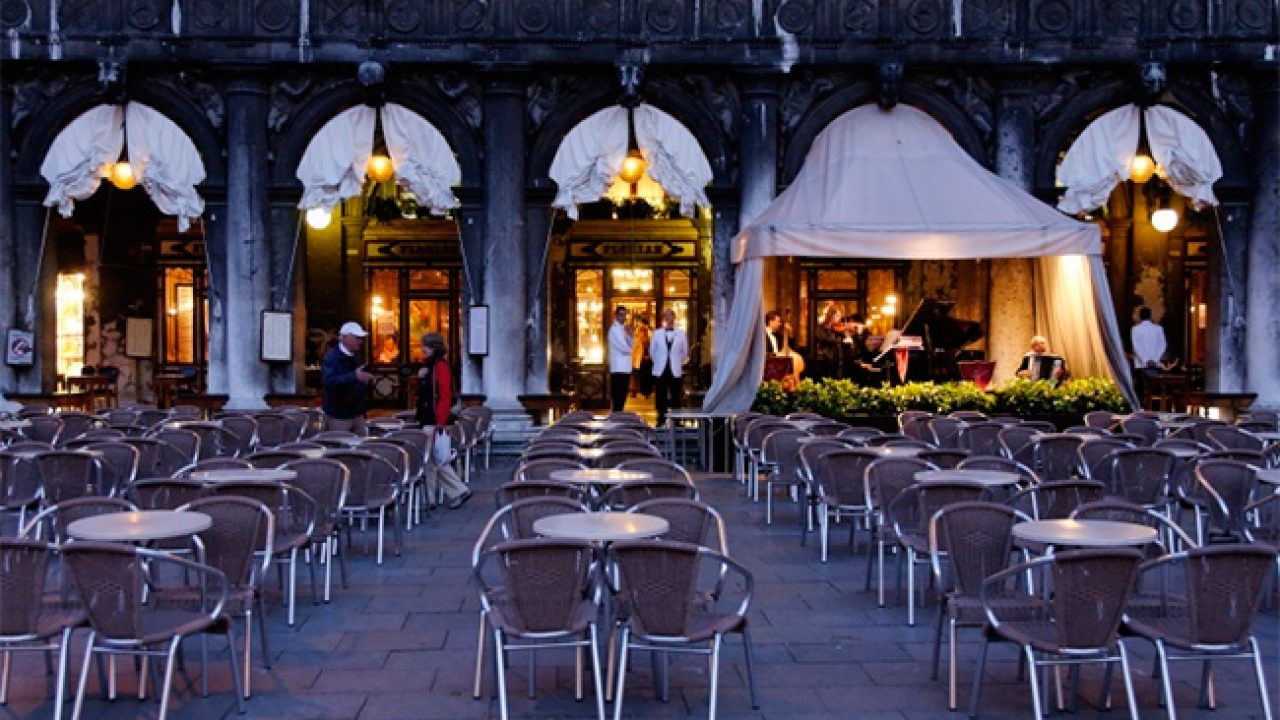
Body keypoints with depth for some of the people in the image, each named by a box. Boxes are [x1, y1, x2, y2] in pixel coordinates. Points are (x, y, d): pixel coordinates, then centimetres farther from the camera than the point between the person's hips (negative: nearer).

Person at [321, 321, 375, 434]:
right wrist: (354, 376, -38)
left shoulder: (356, 356, 12)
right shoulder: (331, 357, -12)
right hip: (338, 416, -7)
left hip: (357, 414, 7)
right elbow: (329, 381, -30)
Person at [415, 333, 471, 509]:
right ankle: (459, 492, 16)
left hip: (434, 421, -10)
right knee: (436, 461, 11)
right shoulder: (428, 365, 15)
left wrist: (440, 423, -21)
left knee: (431, 461, -2)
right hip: (426, 420, 10)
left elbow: (445, 396, -18)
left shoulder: (441, 366, -13)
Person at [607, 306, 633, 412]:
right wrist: (629, 350, 5)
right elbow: (624, 348, -17)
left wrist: (631, 335, -3)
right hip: (618, 367, -9)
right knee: (617, 396, -7)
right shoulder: (614, 329, -11)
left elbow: (631, 346, 13)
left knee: (623, 396, 10)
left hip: (626, 367, 9)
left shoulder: (624, 329, 17)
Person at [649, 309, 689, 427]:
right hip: (660, 371, 0)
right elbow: (652, 351, 12)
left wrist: (678, 363, 11)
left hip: (676, 371, 0)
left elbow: (685, 352, 11)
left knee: (676, 398, 0)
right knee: (661, 398, 2)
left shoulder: (681, 334, 4)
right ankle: (661, 420, 10)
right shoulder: (657, 334, 5)